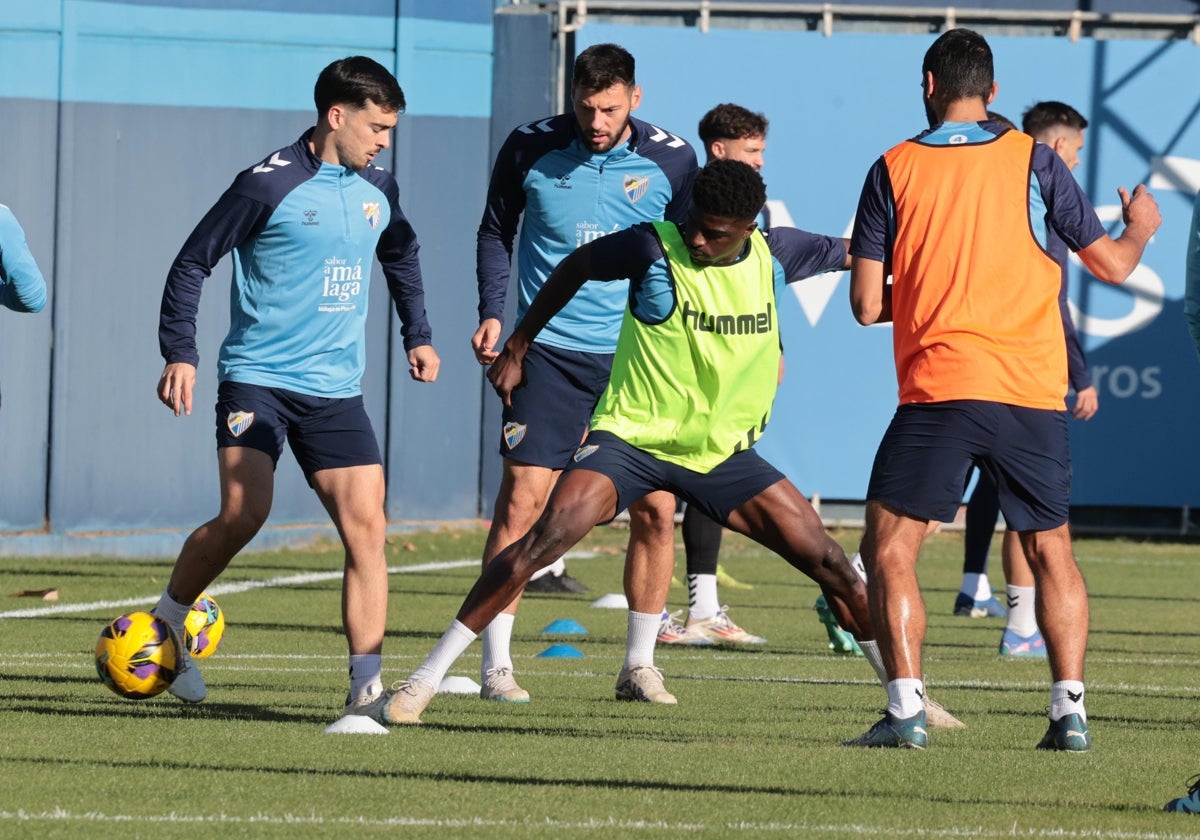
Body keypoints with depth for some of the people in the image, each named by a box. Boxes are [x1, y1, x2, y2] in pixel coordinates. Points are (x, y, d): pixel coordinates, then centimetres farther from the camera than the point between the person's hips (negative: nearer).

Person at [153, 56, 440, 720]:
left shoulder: (378, 191, 9)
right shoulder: (270, 184, -10)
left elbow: (401, 257, 31)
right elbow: (193, 261, -5)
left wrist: (417, 335, 27)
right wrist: (179, 353, -11)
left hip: (336, 391, 5)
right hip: (257, 377, -5)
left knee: (367, 525, -7)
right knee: (244, 512, -19)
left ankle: (366, 684, -5)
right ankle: (166, 621, 7)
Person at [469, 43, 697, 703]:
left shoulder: (670, 161, -2)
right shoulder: (529, 149, -4)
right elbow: (495, 232, 11)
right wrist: (491, 313, 0)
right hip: (549, 351, -1)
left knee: (656, 509, -2)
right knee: (521, 498, -10)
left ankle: (640, 665, 12)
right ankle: (496, 665, -4)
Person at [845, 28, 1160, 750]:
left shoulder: (893, 170, 3)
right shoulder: (1035, 162, 4)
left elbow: (867, 305, 2)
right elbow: (1111, 264, 9)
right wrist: (1141, 228, 32)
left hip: (938, 390, -2)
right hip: (1035, 393, 2)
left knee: (889, 549, 5)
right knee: (1051, 551, 14)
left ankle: (907, 709, -7)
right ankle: (1071, 710, 5)